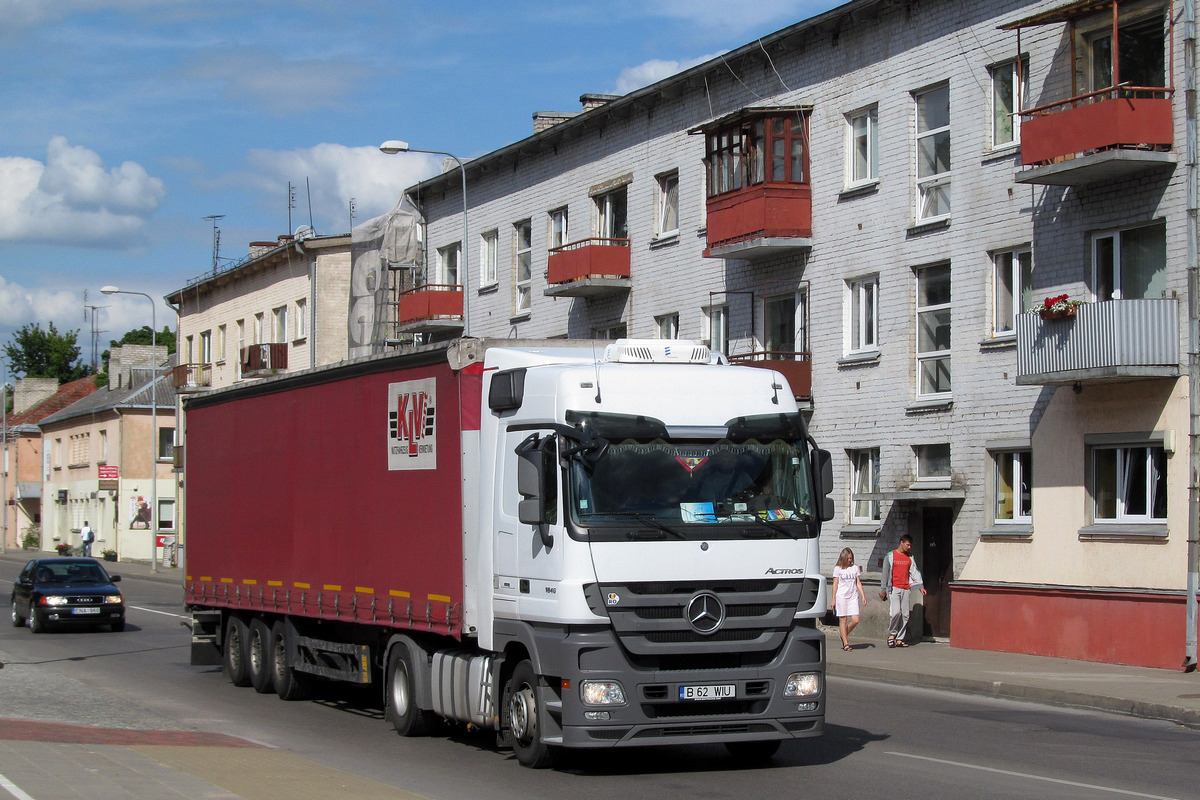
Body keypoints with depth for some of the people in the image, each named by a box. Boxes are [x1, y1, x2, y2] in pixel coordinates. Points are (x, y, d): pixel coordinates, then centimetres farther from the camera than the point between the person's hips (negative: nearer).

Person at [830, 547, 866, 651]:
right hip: (841, 597, -3)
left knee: (855, 620, -7)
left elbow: (858, 583, 13)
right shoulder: (838, 569, 4)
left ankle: (844, 635, 18)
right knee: (843, 620, -4)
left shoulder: (855, 568, 12)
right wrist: (833, 599, 1)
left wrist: (863, 596, 5)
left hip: (853, 597, 3)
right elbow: (835, 584, 4)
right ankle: (845, 643, 0)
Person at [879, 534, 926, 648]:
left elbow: (914, 572, 13)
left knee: (905, 615, 1)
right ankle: (892, 634, 0)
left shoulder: (909, 558, 14)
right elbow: (885, 574, 2)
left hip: (906, 589, 5)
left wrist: (921, 586, 1)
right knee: (895, 612, -19)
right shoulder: (890, 556, 1)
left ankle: (900, 639, 5)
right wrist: (883, 590, 0)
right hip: (894, 589, -5)